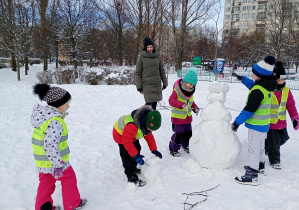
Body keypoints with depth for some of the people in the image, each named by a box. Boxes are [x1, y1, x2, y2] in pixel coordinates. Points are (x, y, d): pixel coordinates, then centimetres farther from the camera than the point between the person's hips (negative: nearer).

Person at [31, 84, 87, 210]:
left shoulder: (44, 115, 2)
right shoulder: (55, 122, -28)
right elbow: (51, 145, -33)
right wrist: (57, 164, -27)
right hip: (54, 161, -8)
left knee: (46, 183, 21)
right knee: (69, 179, 14)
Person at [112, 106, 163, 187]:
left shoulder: (148, 123, -15)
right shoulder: (132, 125, -43)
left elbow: (149, 136, -1)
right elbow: (127, 141, -35)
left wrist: (154, 150, -7)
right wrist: (136, 156, -35)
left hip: (132, 136, 8)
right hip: (120, 134, -8)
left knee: (137, 149, 17)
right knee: (128, 156, -9)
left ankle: (133, 168, 39)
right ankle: (132, 177, 5)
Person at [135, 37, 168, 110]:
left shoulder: (157, 56, 10)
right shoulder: (141, 58, -1)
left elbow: (162, 71, 14)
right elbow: (137, 73, -1)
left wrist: (165, 82, 10)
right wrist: (139, 86, -6)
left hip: (157, 84, 4)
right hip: (147, 84, -4)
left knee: (154, 102, 9)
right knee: (149, 102, -11)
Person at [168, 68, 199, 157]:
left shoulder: (190, 92, 6)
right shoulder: (177, 90, -19)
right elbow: (171, 100, -27)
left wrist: (195, 107, 3)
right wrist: (182, 105, -37)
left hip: (187, 116, 8)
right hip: (178, 116, -8)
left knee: (188, 132, 18)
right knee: (178, 133, -5)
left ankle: (185, 145, 42)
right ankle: (173, 149, 12)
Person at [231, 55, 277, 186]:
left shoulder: (258, 91, -27)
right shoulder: (265, 86, 3)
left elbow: (249, 110, -27)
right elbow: (252, 85, 26)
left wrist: (237, 122, -19)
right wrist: (241, 78, 30)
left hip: (256, 125, -10)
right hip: (263, 124, 10)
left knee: (254, 149, -3)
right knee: (260, 146, 25)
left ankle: (252, 176, 4)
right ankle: (260, 166, 44)